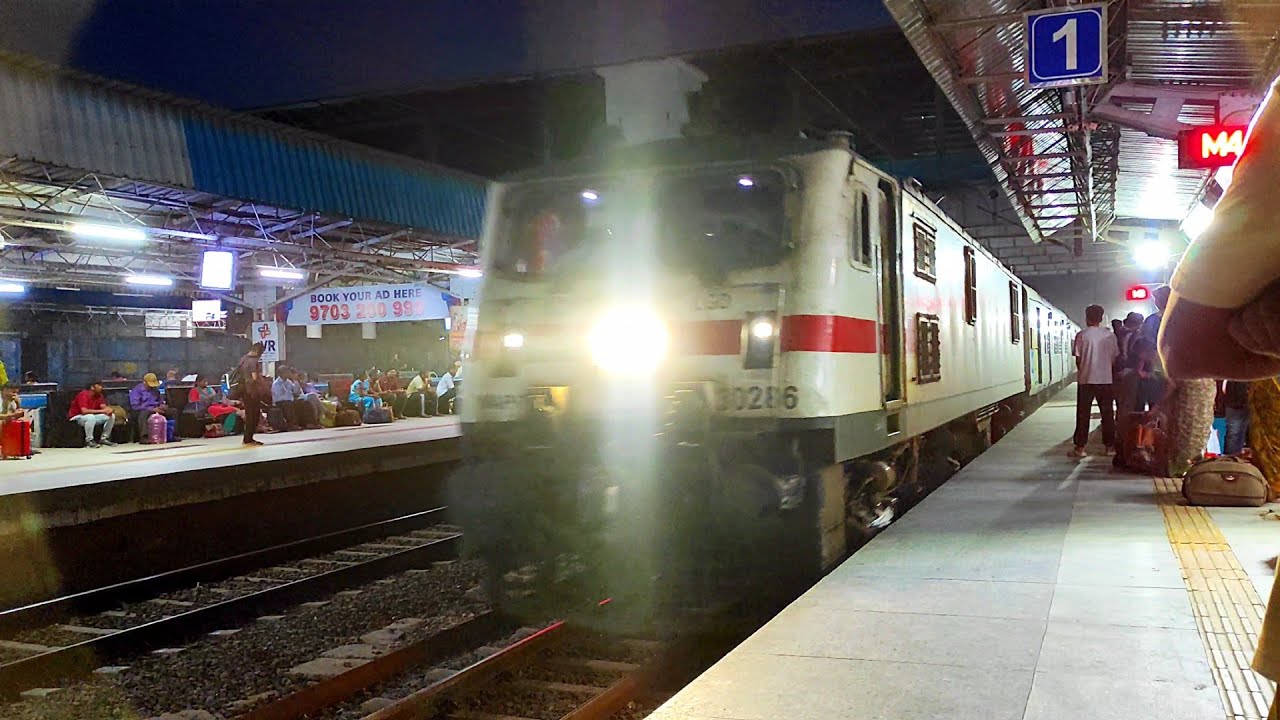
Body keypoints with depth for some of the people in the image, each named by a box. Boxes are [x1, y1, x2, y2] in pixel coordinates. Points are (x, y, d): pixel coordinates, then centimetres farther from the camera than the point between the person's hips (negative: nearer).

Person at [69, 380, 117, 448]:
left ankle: (104, 439, -1)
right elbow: (84, 411, -34)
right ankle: (89, 441, -26)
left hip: (92, 417, 8)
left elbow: (104, 407, -6)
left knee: (111, 416, -6)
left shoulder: (99, 395, 0)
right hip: (76, 417, -7)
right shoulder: (83, 395, -23)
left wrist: (109, 410, -31)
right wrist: (101, 411, -36)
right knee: (91, 417, -39)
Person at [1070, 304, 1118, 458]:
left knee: (1083, 414, 3)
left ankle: (1080, 447, 1)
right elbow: (1114, 357, 4)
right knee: (1107, 413, 11)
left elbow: (1078, 359, -3)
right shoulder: (1110, 335, 0)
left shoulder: (1081, 335, -5)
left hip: (1086, 379, -2)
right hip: (1105, 379, 2)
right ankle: (1109, 445, 14)